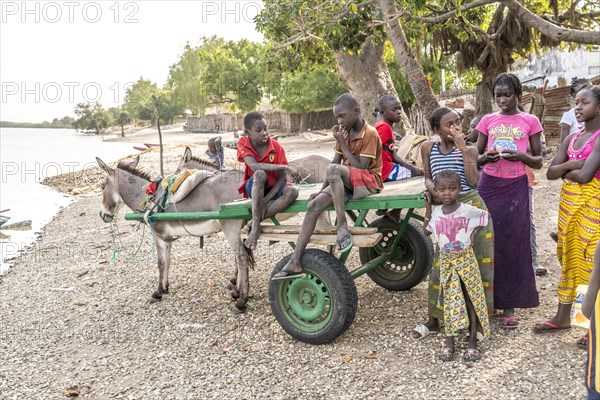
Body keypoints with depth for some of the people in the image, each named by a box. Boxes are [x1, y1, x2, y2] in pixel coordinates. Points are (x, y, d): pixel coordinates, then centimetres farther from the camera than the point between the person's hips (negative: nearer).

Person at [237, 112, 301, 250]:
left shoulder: (276, 147, -13)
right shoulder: (243, 144, -14)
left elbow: (282, 178, -15)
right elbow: (254, 166, -33)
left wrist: (266, 200, -28)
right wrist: (285, 167, -37)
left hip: (273, 188, 2)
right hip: (254, 188, -2)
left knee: (292, 192, -31)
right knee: (260, 174, -37)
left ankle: (254, 222, -26)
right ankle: (256, 226, -34)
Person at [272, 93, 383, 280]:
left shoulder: (370, 134, -12)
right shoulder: (344, 131, 10)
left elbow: (360, 167, -18)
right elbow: (336, 160, 7)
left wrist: (342, 144, -15)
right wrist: (323, 190, -2)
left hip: (369, 181, -7)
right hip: (346, 182, 7)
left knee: (333, 169, -36)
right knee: (314, 205, -16)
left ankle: (342, 226, -31)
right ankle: (295, 262, -19)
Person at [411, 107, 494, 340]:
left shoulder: (469, 150, 1)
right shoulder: (428, 148, 5)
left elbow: (473, 180, -13)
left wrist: (463, 148, -14)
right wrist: (429, 185, -8)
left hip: (471, 205, -1)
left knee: (479, 261, 3)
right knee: (442, 264, 3)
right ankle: (434, 320, 16)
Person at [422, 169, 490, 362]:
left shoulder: (468, 210, -12)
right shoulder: (436, 213, -1)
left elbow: (485, 215, 5)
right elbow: (426, 231, 13)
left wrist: (474, 232, -8)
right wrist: (428, 207, 5)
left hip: (466, 259, -3)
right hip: (446, 261, 3)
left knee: (471, 299, 4)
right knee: (450, 301, 8)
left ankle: (472, 343, 13)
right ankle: (449, 342, 17)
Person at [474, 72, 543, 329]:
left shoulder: (529, 121, 4)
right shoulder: (488, 120, 8)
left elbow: (538, 162, 5)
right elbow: (476, 159, 11)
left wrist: (521, 156, -15)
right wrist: (485, 157, -12)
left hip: (516, 187, -1)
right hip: (489, 185, 1)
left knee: (513, 243, -1)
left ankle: (509, 306, 8)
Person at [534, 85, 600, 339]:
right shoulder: (572, 138, 10)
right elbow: (550, 173, 6)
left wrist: (564, 171, -3)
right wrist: (571, 164, -12)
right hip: (568, 201, 8)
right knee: (568, 256, 14)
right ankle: (563, 317, 25)